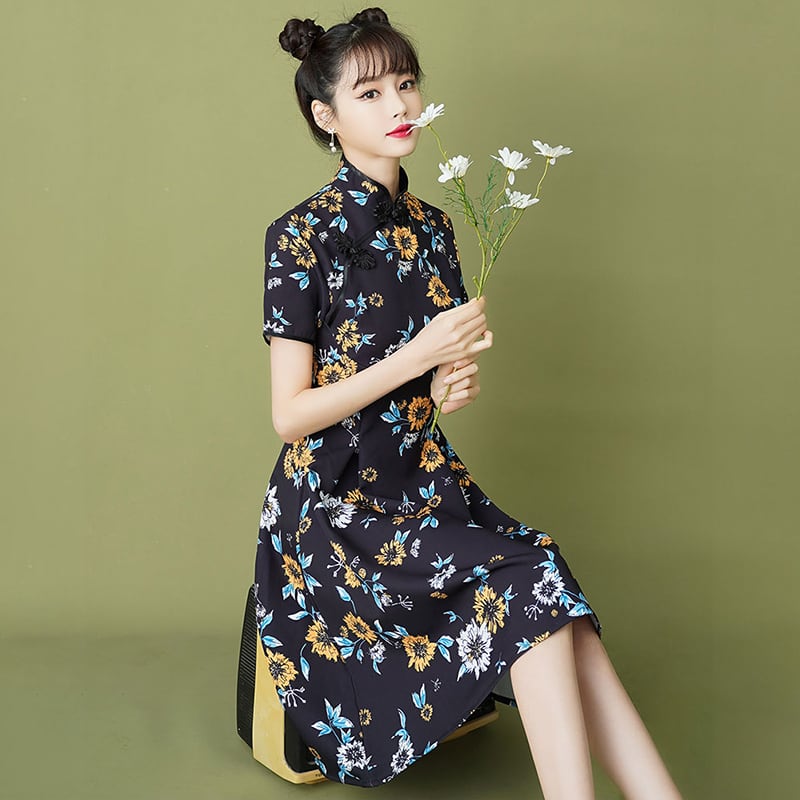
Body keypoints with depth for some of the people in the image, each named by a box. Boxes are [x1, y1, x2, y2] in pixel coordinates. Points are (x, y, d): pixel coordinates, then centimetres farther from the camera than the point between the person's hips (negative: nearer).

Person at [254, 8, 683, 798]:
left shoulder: (432, 228, 9)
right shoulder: (301, 234, -9)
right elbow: (290, 415, -12)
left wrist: (451, 387, -5)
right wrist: (418, 357, -19)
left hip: (425, 480, 5)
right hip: (336, 500, -5)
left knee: (558, 616, -19)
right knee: (533, 583, -25)